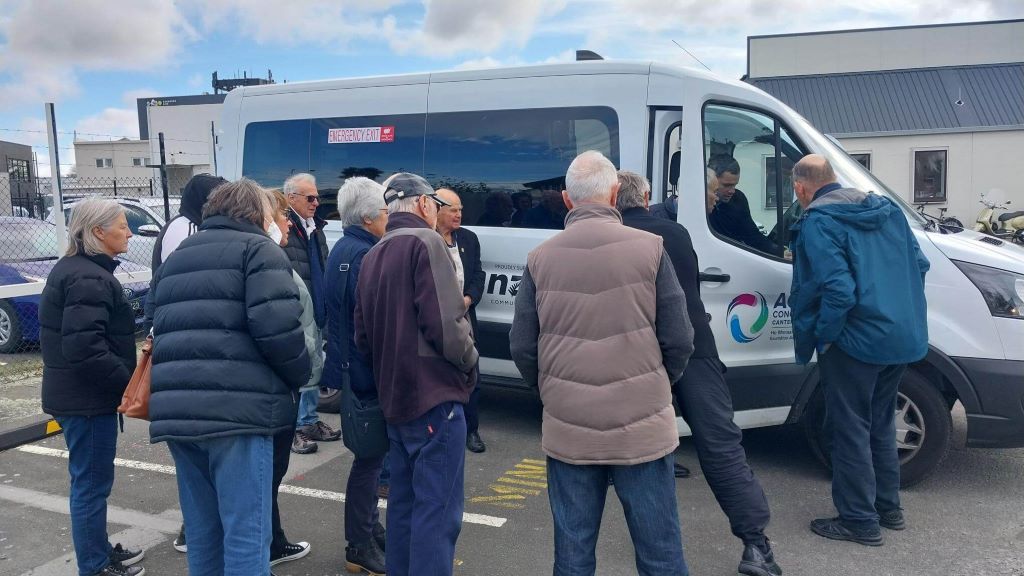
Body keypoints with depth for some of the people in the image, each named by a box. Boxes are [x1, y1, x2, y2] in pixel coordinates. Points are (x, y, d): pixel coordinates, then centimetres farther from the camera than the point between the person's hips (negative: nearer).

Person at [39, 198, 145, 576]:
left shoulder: (73, 269, 13)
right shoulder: (90, 279, -21)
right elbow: (85, 348, -29)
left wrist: (125, 376, 15)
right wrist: (129, 382, -20)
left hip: (75, 393, 11)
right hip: (88, 398, -11)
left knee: (90, 480, 21)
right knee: (92, 483, 2)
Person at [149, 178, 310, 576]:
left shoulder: (175, 258, 25)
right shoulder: (258, 249, 1)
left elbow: (160, 327, 25)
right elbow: (277, 327, -12)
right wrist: (300, 377, 2)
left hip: (174, 408, 7)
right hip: (237, 407, -7)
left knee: (202, 532, 17)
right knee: (246, 534, -1)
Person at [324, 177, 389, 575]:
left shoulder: (342, 250, 14)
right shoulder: (365, 256, -20)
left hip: (350, 367, 10)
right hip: (367, 372, -10)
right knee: (370, 456, 0)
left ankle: (369, 530, 34)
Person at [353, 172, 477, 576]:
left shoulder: (372, 256, 14)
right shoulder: (425, 242, -10)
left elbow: (362, 336, 14)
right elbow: (444, 323, -20)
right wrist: (469, 361, -4)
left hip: (394, 399, 9)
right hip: (433, 397, -9)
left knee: (404, 502, 19)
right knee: (438, 510, -3)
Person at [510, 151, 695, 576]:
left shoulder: (541, 258, 0)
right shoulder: (648, 248, -6)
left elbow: (522, 347, 2)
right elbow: (679, 339, -5)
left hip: (566, 429, 2)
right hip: (641, 426, -2)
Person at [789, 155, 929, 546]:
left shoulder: (818, 220, -14)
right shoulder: (886, 209, 10)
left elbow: (838, 290, -24)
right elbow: (919, 264, 13)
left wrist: (815, 339, -13)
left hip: (856, 341, -8)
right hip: (904, 337, 8)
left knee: (850, 430, 5)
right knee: (880, 422, 21)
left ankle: (860, 521, 14)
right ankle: (888, 508, 33)